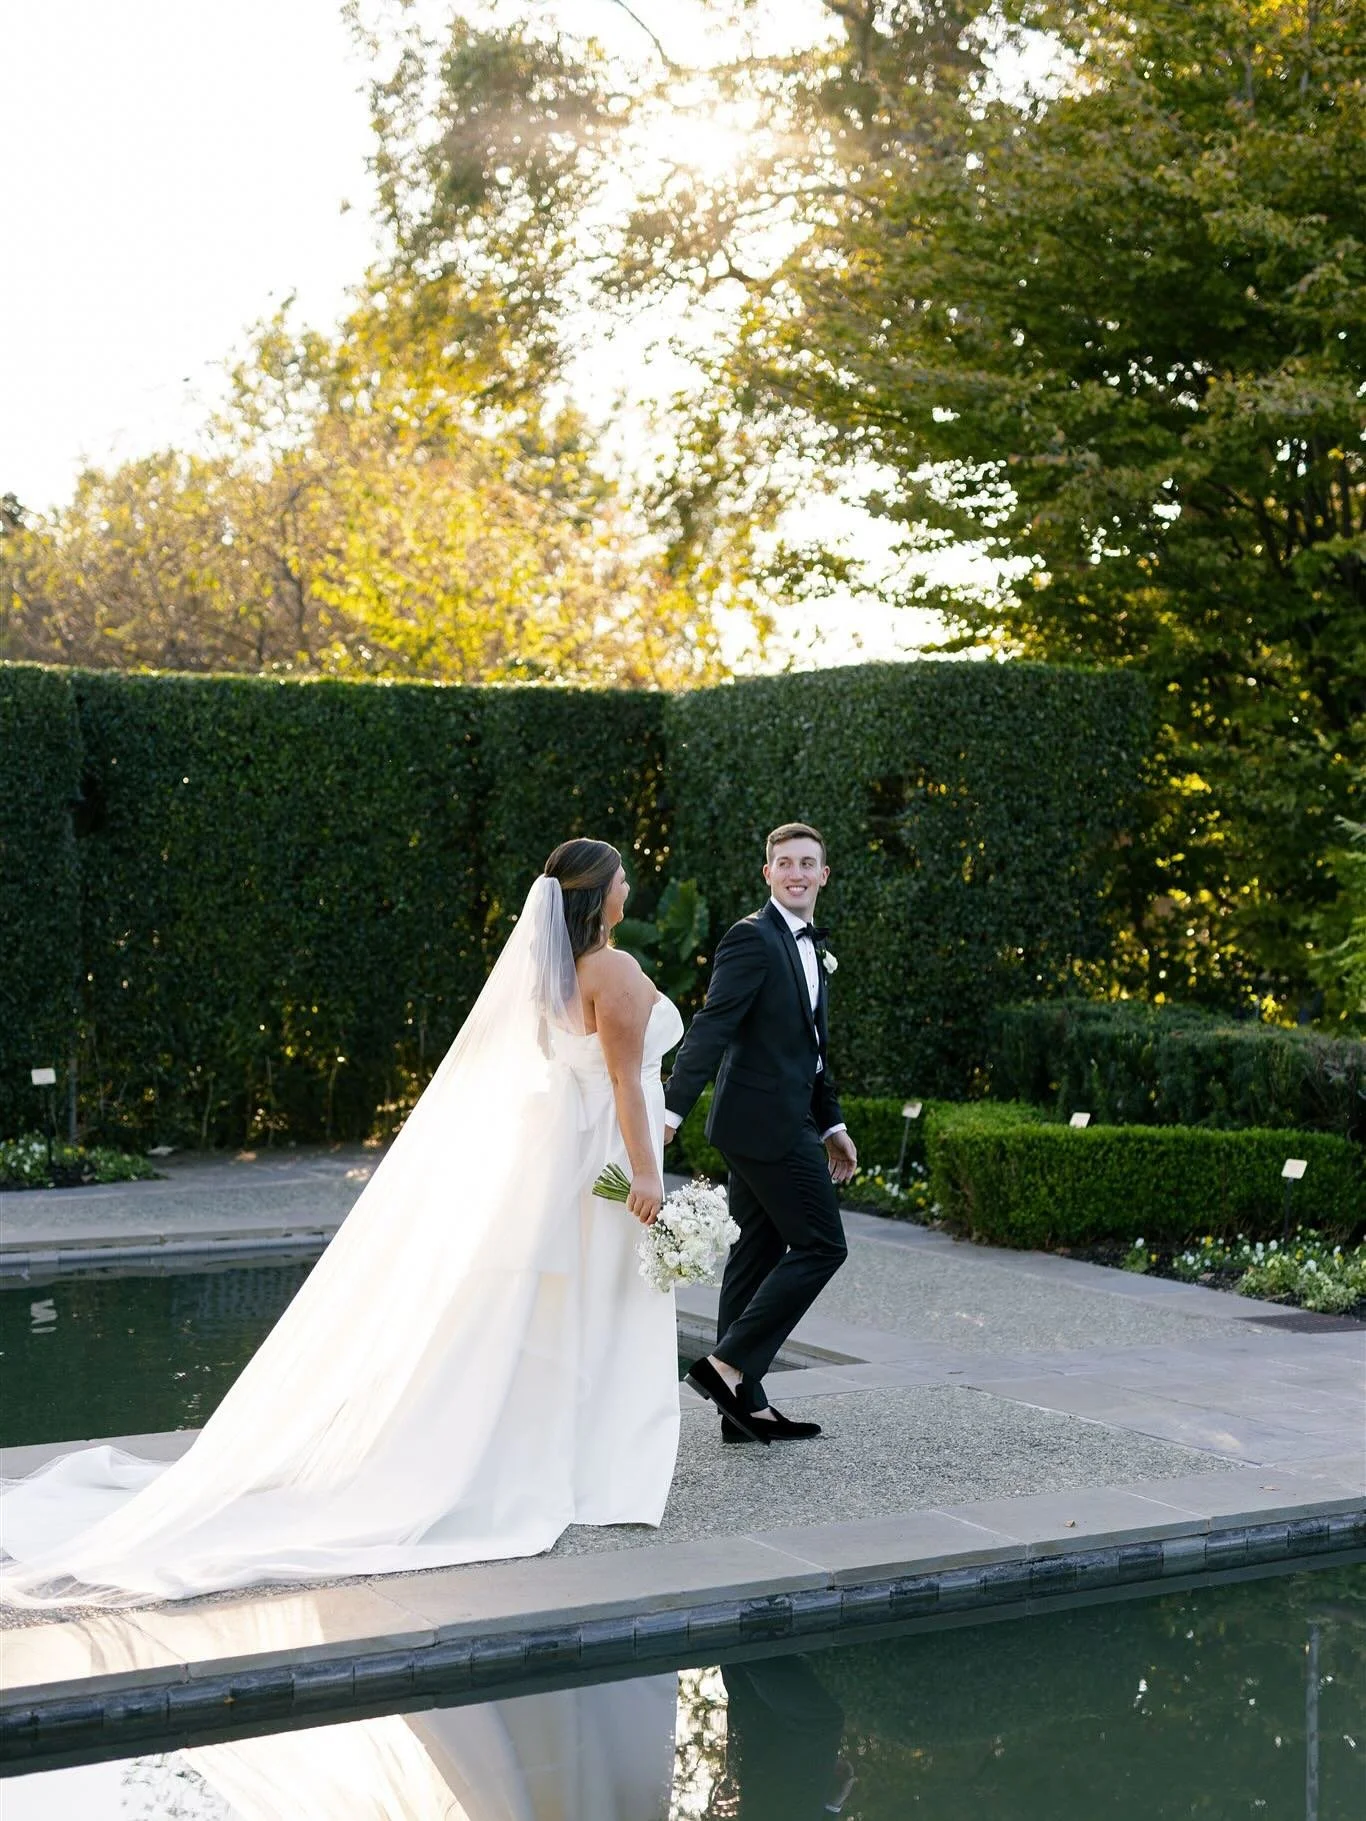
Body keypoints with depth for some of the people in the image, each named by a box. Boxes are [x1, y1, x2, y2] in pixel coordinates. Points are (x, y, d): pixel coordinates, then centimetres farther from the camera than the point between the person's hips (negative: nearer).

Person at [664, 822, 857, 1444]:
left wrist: (832, 1124, 24)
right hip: (765, 1122, -9)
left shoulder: (813, 946, 18)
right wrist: (672, 1108, -29)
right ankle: (727, 1365, -7)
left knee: (758, 1256, 10)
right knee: (821, 1246, -8)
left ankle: (744, 1406, 14)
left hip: (785, 1123, 9)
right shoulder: (752, 938, -11)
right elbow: (711, 1026, -21)